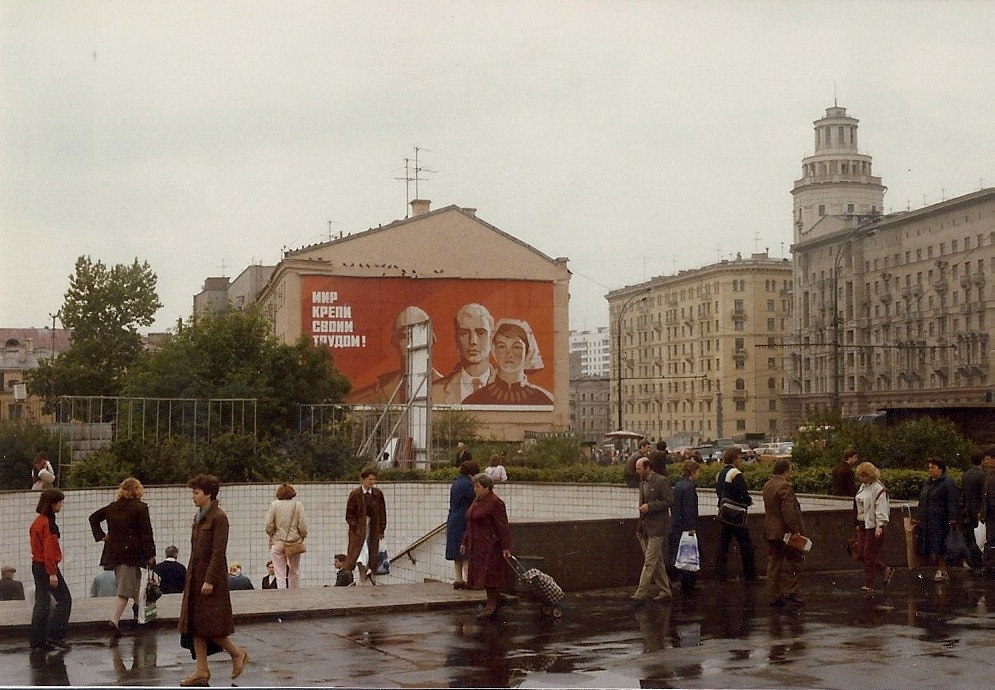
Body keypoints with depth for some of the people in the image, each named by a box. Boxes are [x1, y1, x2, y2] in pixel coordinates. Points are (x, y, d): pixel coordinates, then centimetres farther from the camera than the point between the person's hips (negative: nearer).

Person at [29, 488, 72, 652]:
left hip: (37, 566, 9)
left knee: (42, 603, 10)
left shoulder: (38, 521, 13)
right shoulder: (48, 523, -17)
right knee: (64, 599, -1)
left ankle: (37, 641, 11)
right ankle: (55, 636, -3)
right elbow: (49, 549, -20)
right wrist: (52, 573, -20)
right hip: (47, 566, -9)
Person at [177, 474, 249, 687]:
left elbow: (218, 552, -18)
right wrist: (191, 576, 16)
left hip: (212, 576, -9)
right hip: (195, 577, 9)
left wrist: (209, 580, -21)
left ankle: (238, 653, 14)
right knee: (194, 624, 6)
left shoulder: (218, 517, -13)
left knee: (210, 625, -6)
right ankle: (202, 671, 10)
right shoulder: (198, 517, 13)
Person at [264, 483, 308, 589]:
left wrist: (273, 536, 12)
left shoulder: (274, 505, -3)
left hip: (278, 543, -1)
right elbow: (303, 526, -5)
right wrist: (302, 537, 11)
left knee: (280, 574, 2)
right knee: (294, 572, 14)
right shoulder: (298, 505, -2)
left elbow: (269, 526, -5)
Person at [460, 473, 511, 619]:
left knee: (488, 574, -12)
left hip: (490, 545, -9)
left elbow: (503, 526, -16)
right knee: (483, 576, 9)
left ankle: (491, 605, -9)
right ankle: (493, 607, 15)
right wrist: (465, 542, 20)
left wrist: (506, 547, -19)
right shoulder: (477, 501, 15)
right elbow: (470, 524, 21)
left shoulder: (495, 503, -13)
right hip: (478, 546, 9)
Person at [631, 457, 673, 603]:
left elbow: (669, 501, -14)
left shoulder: (661, 481, -10)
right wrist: (639, 528, 20)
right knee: (657, 561, 11)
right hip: (645, 528, 8)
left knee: (650, 561, -9)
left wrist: (649, 506, -19)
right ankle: (664, 591, 18)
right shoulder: (642, 483, 15)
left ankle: (641, 592, -11)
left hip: (657, 528, -8)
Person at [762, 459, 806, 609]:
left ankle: (774, 597, 12)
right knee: (794, 562, 2)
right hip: (785, 532, -9)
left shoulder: (767, 486, 11)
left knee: (773, 564, 10)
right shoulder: (784, 487, -18)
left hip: (770, 532, 9)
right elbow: (788, 511, -23)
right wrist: (795, 531, -20)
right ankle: (790, 594, 1)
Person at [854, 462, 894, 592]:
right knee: (861, 552, 9)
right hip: (864, 525, 10)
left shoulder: (878, 488, -15)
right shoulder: (863, 486, 14)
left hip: (874, 526, -10)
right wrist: (859, 522, 22)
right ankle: (886, 571, 23)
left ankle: (869, 585, 2)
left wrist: (880, 526, -24)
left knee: (869, 554, -6)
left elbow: (881, 509, -19)